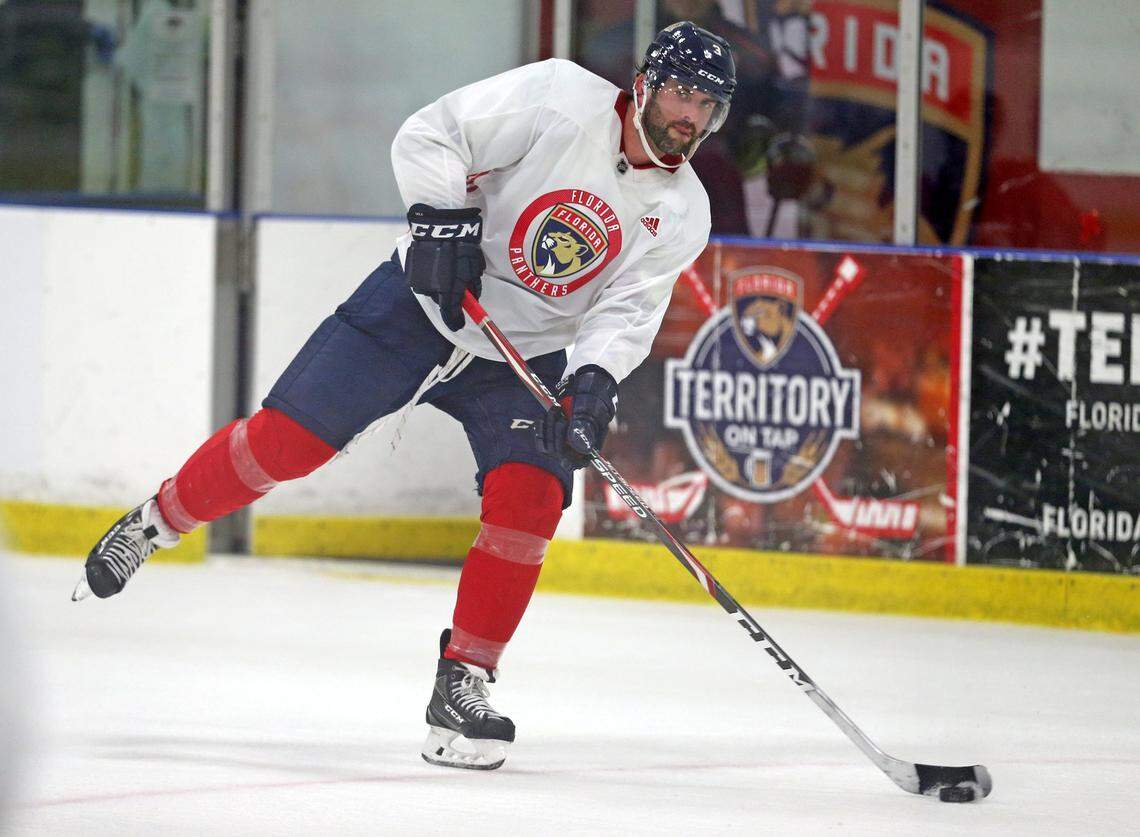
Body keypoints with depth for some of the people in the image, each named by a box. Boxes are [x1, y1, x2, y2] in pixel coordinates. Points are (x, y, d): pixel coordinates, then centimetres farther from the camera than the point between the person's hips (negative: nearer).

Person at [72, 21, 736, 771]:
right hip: (421, 306, -3)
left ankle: (463, 683, -8)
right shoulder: (562, 99, -16)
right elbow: (430, 136, -15)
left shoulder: (681, 214, -5)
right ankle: (153, 526, 18)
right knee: (287, 438, -7)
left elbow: (629, 312, -12)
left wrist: (594, 381, -29)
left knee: (530, 498, -18)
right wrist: (444, 217, -27)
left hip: (526, 358, 3)